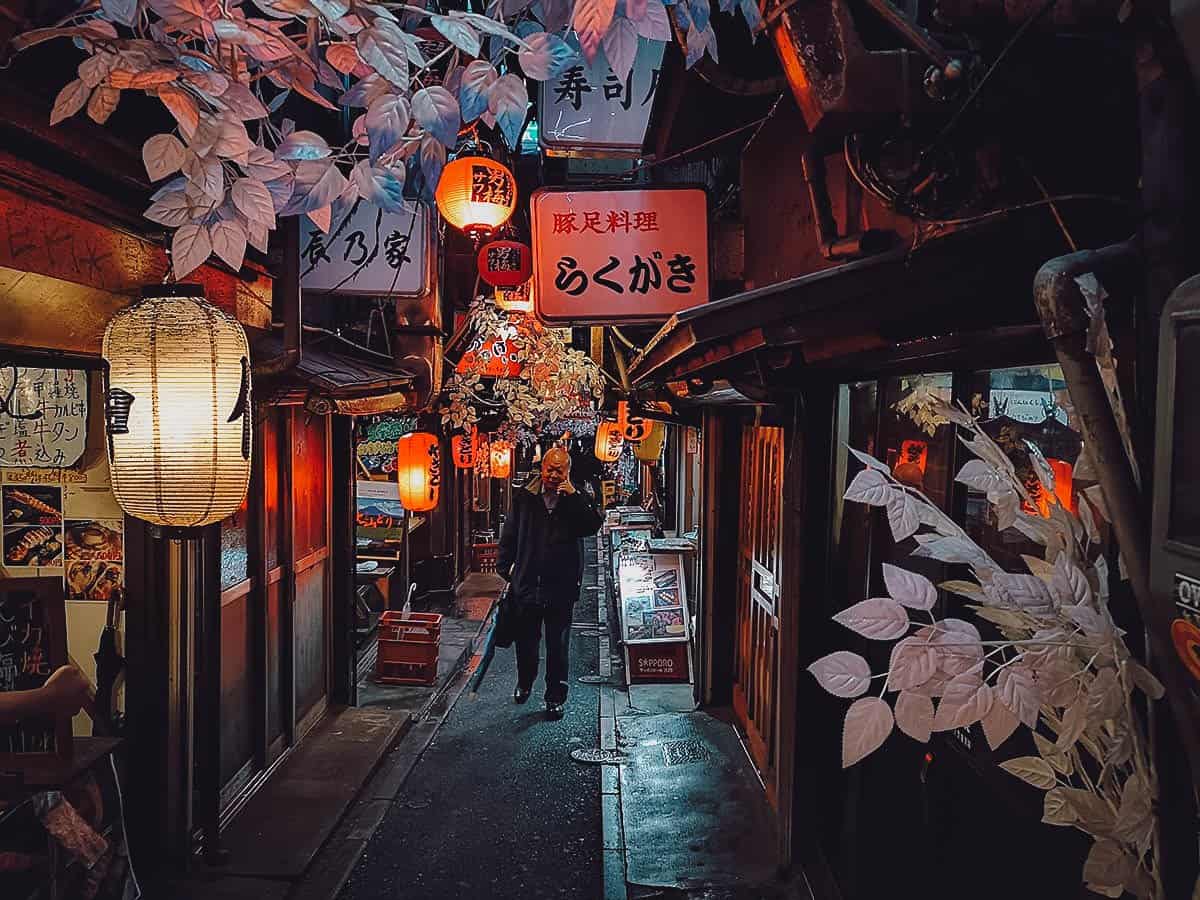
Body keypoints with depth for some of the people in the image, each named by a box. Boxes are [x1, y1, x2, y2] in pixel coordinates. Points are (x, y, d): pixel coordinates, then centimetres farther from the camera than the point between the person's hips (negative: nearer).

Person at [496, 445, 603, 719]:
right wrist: (505, 569, 5)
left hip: (561, 586, -2)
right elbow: (509, 536, 9)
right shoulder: (524, 497, 2)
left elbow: (593, 526, -17)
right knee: (526, 639, 18)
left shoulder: (577, 499, -1)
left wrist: (573, 496, -22)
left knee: (558, 645, 6)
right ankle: (525, 682, 43)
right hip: (526, 583, 2)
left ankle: (555, 698, 19)